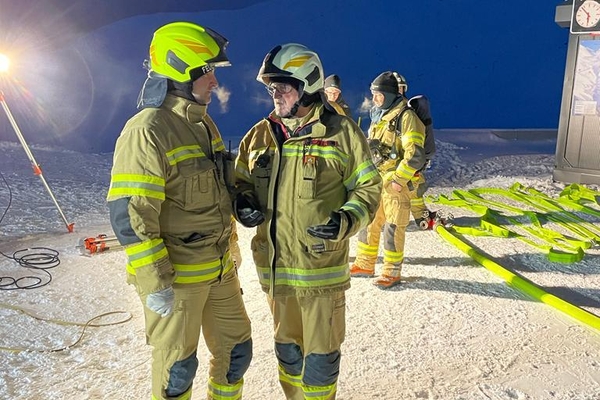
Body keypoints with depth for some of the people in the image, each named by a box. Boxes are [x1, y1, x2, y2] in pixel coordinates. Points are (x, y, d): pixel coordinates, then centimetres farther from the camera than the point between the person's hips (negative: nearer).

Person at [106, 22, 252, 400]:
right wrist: (155, 283, -21)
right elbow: (129, 214, -22)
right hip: (175, 277, -8)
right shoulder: (147, 131, -18)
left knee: (236, 349, 19)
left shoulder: (204, 124, 9)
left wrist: (237, 226, 17)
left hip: (219, 269, 8)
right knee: (177, 366, 10)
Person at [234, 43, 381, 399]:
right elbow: (241, 181, 15)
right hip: (274, 266, 5)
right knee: (287, 347, 23)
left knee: (321, 356, 10)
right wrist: (242, 202, -7)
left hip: (322, 267, -4)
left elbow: (368, 187, -3)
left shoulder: (341, 133, -7)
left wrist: (347, 220, -21)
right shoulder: (260, 135, 5)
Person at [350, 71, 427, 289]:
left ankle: (392, 272, 11)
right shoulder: (379, 116, 15)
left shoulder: (405, 117, -12)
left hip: (396, 183, -8)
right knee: (368, 222, 12)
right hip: (376, 181, 8)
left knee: (393, 228, -1)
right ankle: (364, 265, 26)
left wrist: (399, 179, -20)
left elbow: (415, 155, -19)